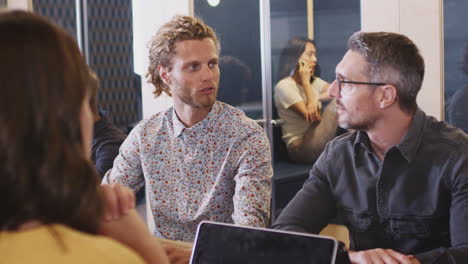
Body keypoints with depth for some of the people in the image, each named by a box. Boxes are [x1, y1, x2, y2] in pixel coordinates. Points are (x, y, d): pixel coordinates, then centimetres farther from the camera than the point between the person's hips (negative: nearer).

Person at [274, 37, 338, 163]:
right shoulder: (284, 86, -8)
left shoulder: (314, 82, 17)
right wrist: (305, 82, -11)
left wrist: (317, 98, -22)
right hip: (300, 146, -7)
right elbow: (313, 118, -15)